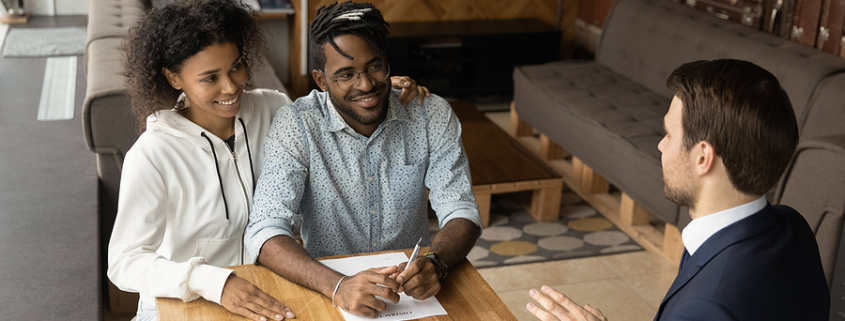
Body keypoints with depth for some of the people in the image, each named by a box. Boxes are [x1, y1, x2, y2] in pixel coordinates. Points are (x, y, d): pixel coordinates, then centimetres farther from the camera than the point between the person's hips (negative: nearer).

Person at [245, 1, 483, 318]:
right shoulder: (295, 125, -10)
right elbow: (265, 231, -18)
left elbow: (460, 212, -6)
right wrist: (337, 285, -35)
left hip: (412, 287, 2)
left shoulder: (431, 115, -4)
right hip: (331, 288, -1)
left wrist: (434, 264, -28)